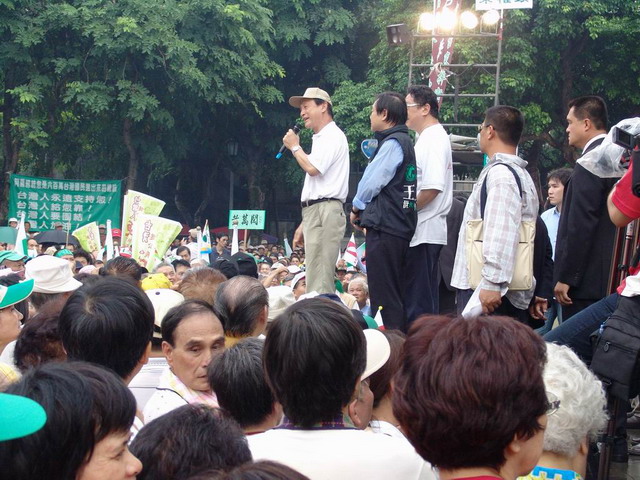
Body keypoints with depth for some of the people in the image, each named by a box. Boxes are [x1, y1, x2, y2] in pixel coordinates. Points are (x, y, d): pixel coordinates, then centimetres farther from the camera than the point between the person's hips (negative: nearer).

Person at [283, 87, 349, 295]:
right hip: (315, 213, 10)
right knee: (317, 279, 8)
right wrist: (304, 225, 23)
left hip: (325, 212, -10)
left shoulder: (333, 136, -6)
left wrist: (295, 147, -2)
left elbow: (312, 168, -20)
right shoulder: (321, 138, 24)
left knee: (319, 282, -14)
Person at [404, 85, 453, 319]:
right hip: (425, 231, 10)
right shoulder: (428, 138, 19)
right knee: (425, 299, 13)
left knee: (418, 302, -8)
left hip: (424, 232, -10)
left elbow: (432, 188, -22)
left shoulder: (434, 139, -12)